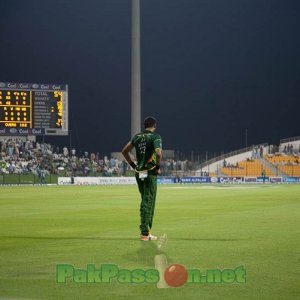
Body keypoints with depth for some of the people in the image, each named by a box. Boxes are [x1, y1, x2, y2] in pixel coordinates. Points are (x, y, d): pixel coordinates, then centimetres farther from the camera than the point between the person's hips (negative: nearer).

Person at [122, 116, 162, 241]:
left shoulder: (137, 137, 11)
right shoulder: (155, 137, -7)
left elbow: (124, 151, 14)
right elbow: (158, 153, -23)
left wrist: (133, 165, 16)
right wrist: (158, 167, -9)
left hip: (139, 174, 6)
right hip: (150, 173, -6)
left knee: (145, 202, 17)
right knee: (148, 203, -3)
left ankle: (146, 230, 20)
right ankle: (144, 233, -4)